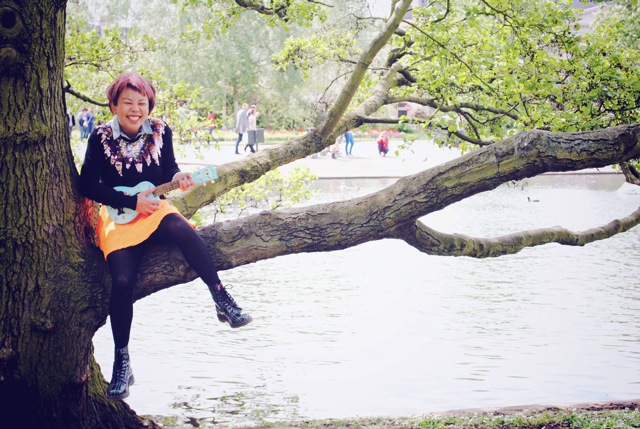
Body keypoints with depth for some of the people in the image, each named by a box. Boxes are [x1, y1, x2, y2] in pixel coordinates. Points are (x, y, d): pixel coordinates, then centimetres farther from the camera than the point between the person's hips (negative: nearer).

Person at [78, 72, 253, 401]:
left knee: (183, 231, -34)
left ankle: (223, 302, -26)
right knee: (122, 280, -22)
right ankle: (122, 364, -8)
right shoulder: (101, 137, -6)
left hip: (153, 210, 2)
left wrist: (177, 177, -16)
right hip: (118, 216, -1)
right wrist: (132, 201, -15)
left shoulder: (160, 131, 1)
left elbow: (168, 168, 10)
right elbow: (88, 186, -8)